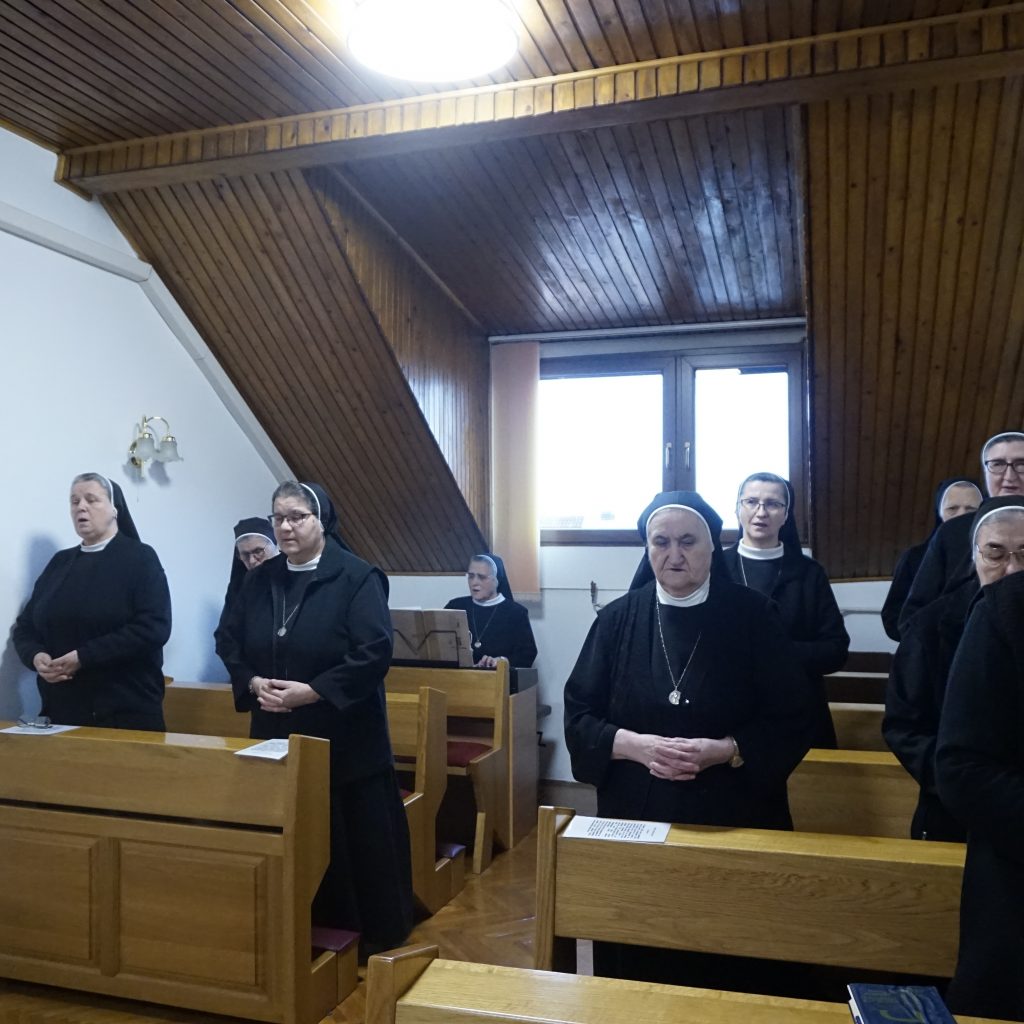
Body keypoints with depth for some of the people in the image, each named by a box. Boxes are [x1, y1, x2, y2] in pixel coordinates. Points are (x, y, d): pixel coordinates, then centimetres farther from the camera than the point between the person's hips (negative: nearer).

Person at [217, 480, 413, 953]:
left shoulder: (357, 577, -11)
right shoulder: (259, 580, 8)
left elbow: (374, 653, -18)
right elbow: (230, 642, 12)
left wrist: (310, 691, -21)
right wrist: (253, 683, -8)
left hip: (345, 738, -5)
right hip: (277, 736, 5)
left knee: (358, 840, 5)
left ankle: (379, 936, 22)